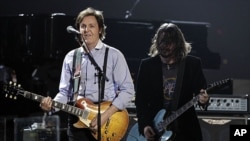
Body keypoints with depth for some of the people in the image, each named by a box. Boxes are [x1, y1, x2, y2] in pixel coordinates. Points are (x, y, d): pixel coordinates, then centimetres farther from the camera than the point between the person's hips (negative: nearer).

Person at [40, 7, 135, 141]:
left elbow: (127, 89, -4)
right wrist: (52, 105, -8)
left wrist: (105, 115, -14)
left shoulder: (114, 55, 0)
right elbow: (65, 91, 14)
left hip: (107, 122, -3)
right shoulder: (70, 57, 12)